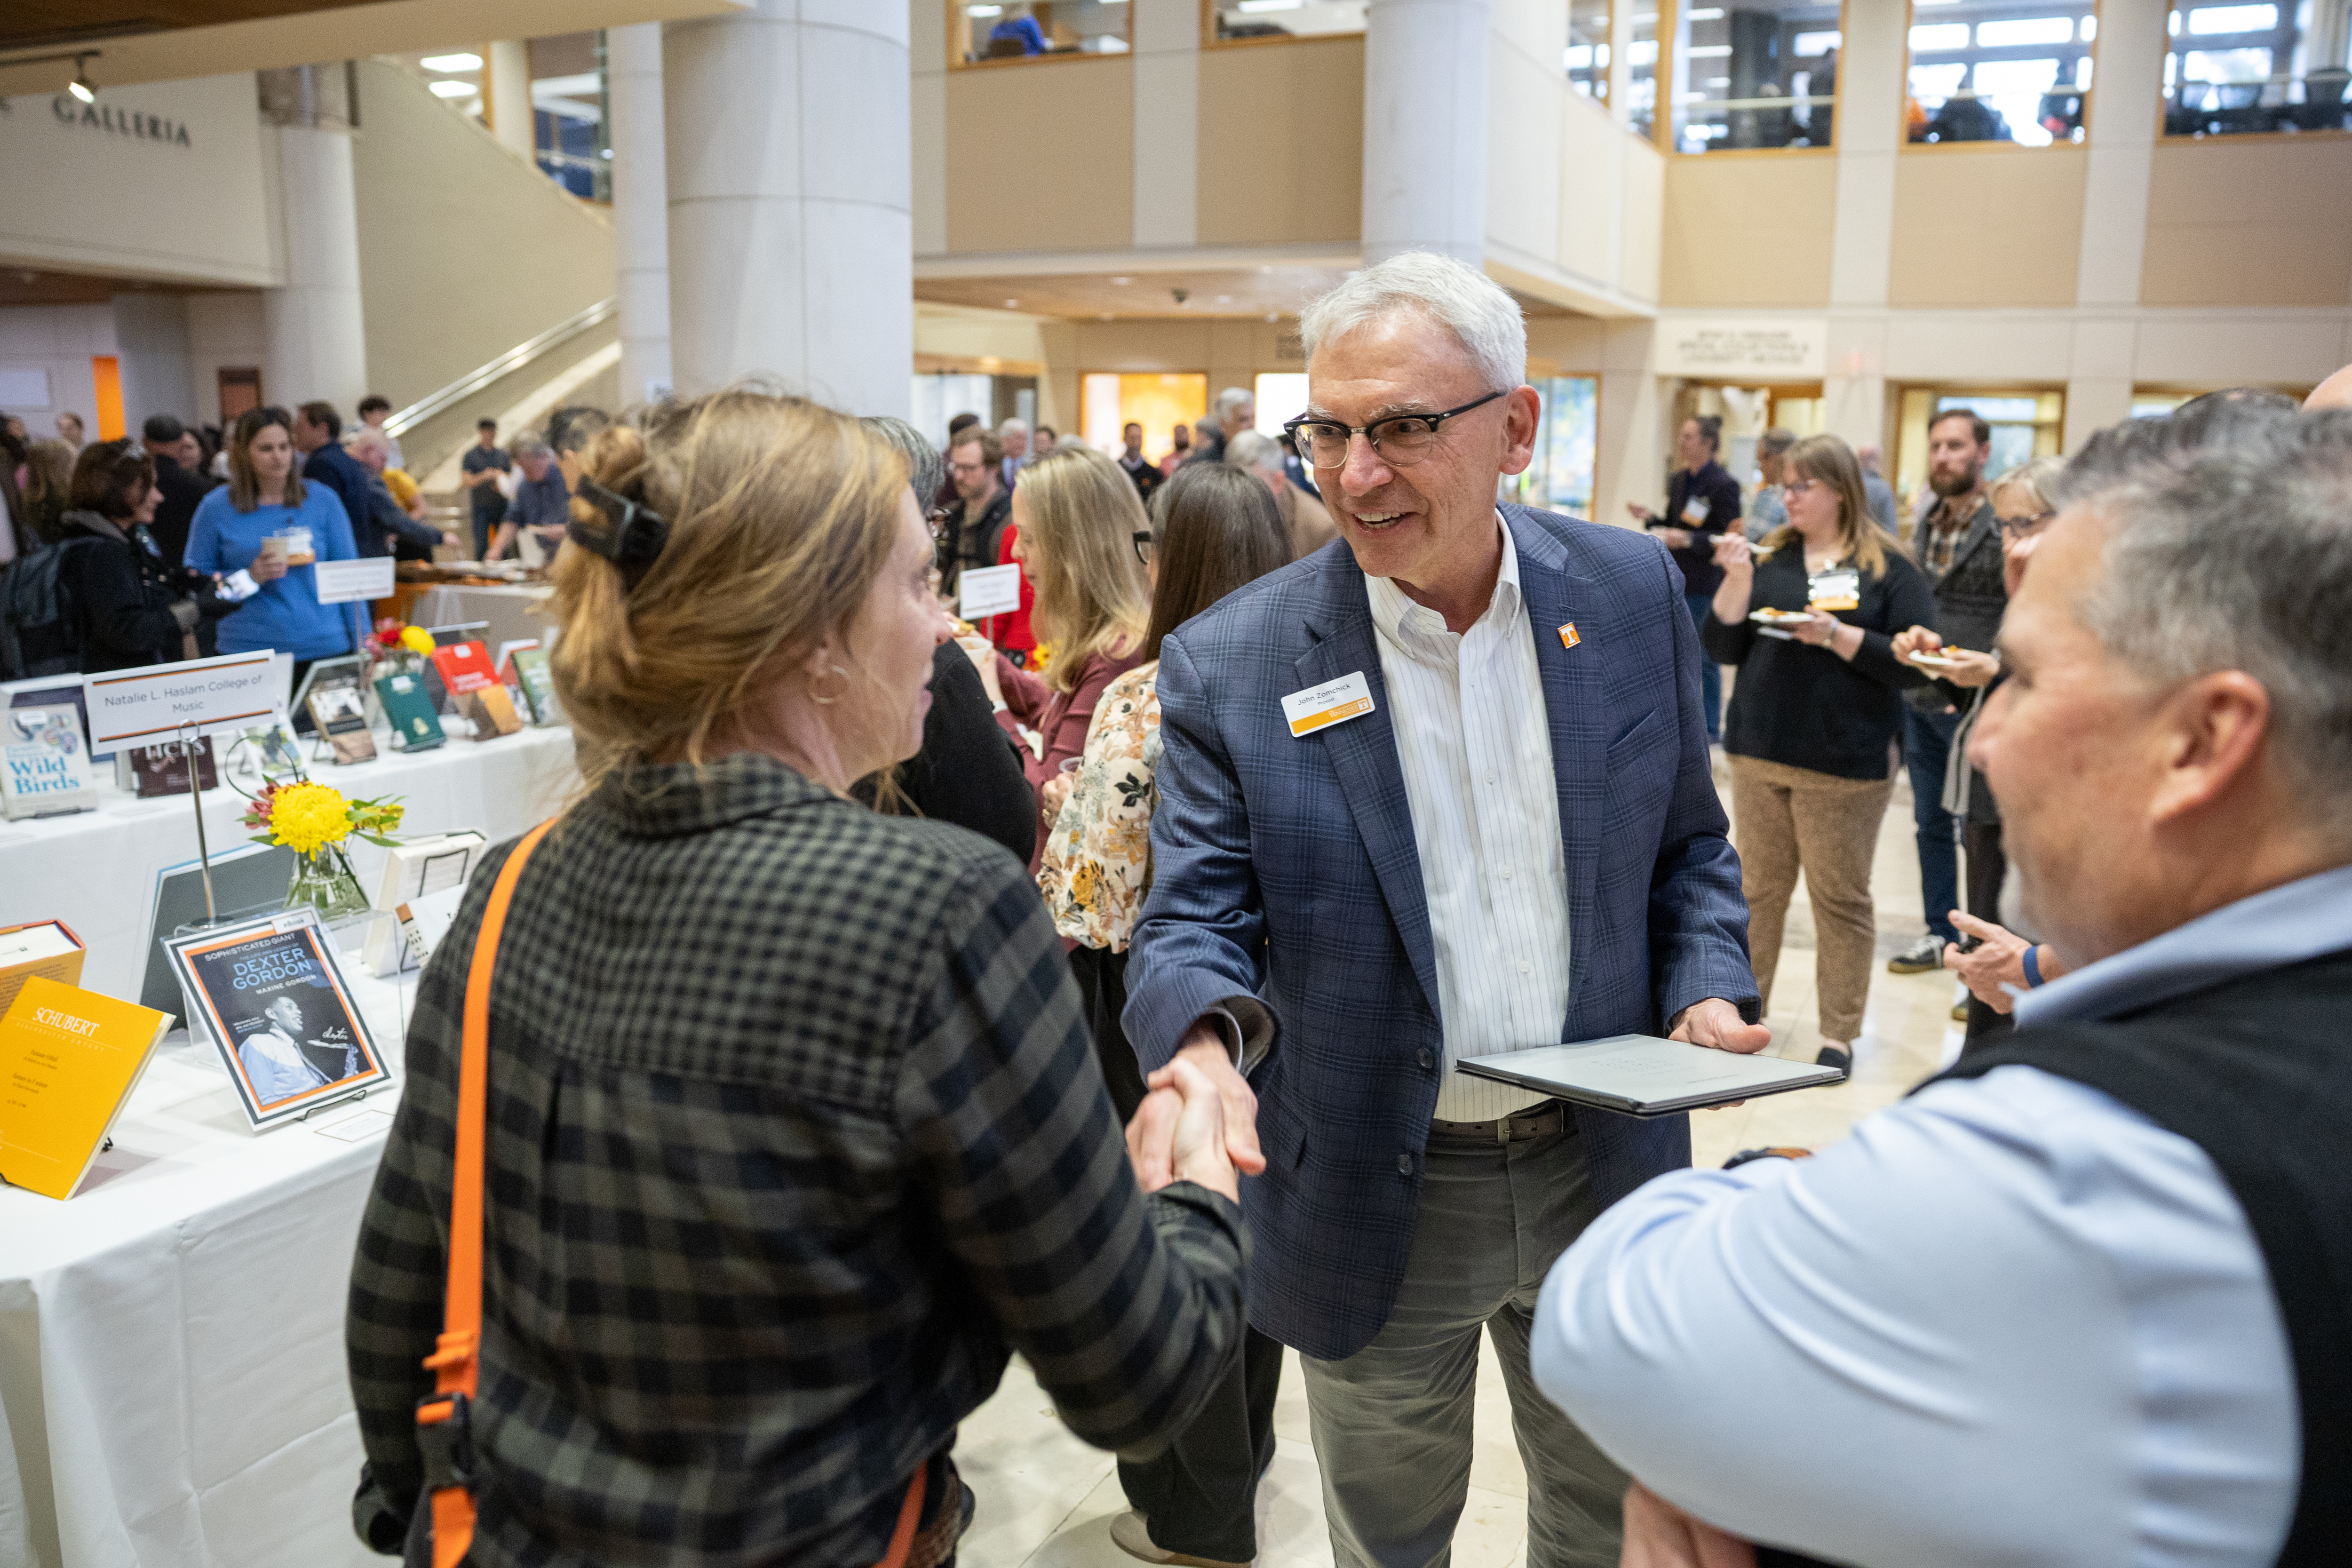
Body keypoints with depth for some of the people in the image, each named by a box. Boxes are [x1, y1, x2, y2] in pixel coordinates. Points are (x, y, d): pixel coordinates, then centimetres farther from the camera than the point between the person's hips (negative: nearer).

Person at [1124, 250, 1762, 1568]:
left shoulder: (1633, 593, -5)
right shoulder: (1230, 665, -14)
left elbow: (1686, 844, 6)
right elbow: (1192, 923, -13)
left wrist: (1706, 990, -11)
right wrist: (1204, 1040, -34)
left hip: (1601, 1164, 3)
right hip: (1378, 1200, -2)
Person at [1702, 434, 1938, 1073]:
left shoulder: (1888, 568, -2)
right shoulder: (1768, 558, 9)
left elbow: (1917, 663, -9)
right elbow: (1721, 647, 5)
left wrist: (1838, 636, -17)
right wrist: (1738, 581, -9)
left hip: (1844, 765, -4)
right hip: (1760, 754, 4)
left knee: (1841, 898, 4)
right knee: (1758, 888, 11)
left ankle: (1840, 1033, 15)